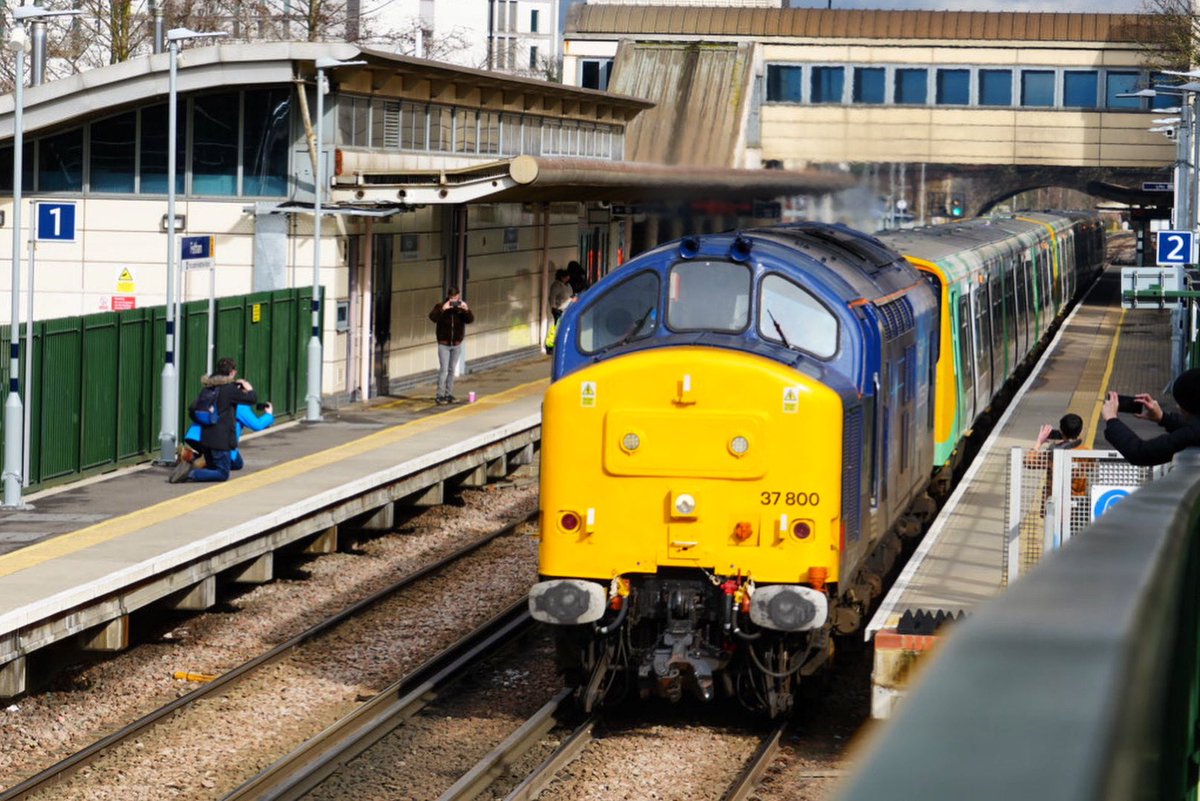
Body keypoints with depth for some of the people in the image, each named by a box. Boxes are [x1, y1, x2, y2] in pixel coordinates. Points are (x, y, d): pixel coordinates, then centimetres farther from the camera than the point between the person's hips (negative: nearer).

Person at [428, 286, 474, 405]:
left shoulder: (462, 307, -1)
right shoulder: (440, 306, -8)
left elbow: (471, 320, -13)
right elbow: (433, 317, -24)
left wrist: (466, 310, -29)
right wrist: (442, 309, -35)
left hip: (457, 344, 3)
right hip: (444, 344, -3)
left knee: (451, 370, 11)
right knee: (443, 370, -9)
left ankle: (449, 394, 18)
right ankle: (440, 396, -8)